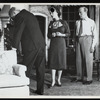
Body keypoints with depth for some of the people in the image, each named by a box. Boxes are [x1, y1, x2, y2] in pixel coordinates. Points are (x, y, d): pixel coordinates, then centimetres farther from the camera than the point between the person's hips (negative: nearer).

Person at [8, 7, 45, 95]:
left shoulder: (20, 17, -5)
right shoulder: (31, 15, 21)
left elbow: (17, 34, -9)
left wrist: (14, 47, -6)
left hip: (31, 47, -8)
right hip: (41, 45, 8)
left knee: (26, 69, 1)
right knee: (40, 69, 11)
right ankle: (40, 90, 18)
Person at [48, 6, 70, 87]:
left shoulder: (64, 22, 0)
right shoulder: (51, 23, 9)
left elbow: (68, 34, 1)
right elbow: (48, 35, 13)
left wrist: (61, 34, -16)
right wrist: (52, 35, -9)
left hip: (61, 44, -2)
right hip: (53, 44, 2)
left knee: (61, 61, 1)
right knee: (52, 61, -1)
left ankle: (59, 80, 13)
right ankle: (53, 81, 4)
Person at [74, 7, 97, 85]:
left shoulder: (91, 22, 2)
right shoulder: (77, 22, 14)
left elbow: (95, 34, -1)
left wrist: (93, 45, -9)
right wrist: (75, 43, 8)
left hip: (87, 39, -5)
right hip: (78, 40, 5)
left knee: (88, 59, -3)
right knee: (78, 59, 6)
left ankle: (88, 79, 4)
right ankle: (80, 77, 17)